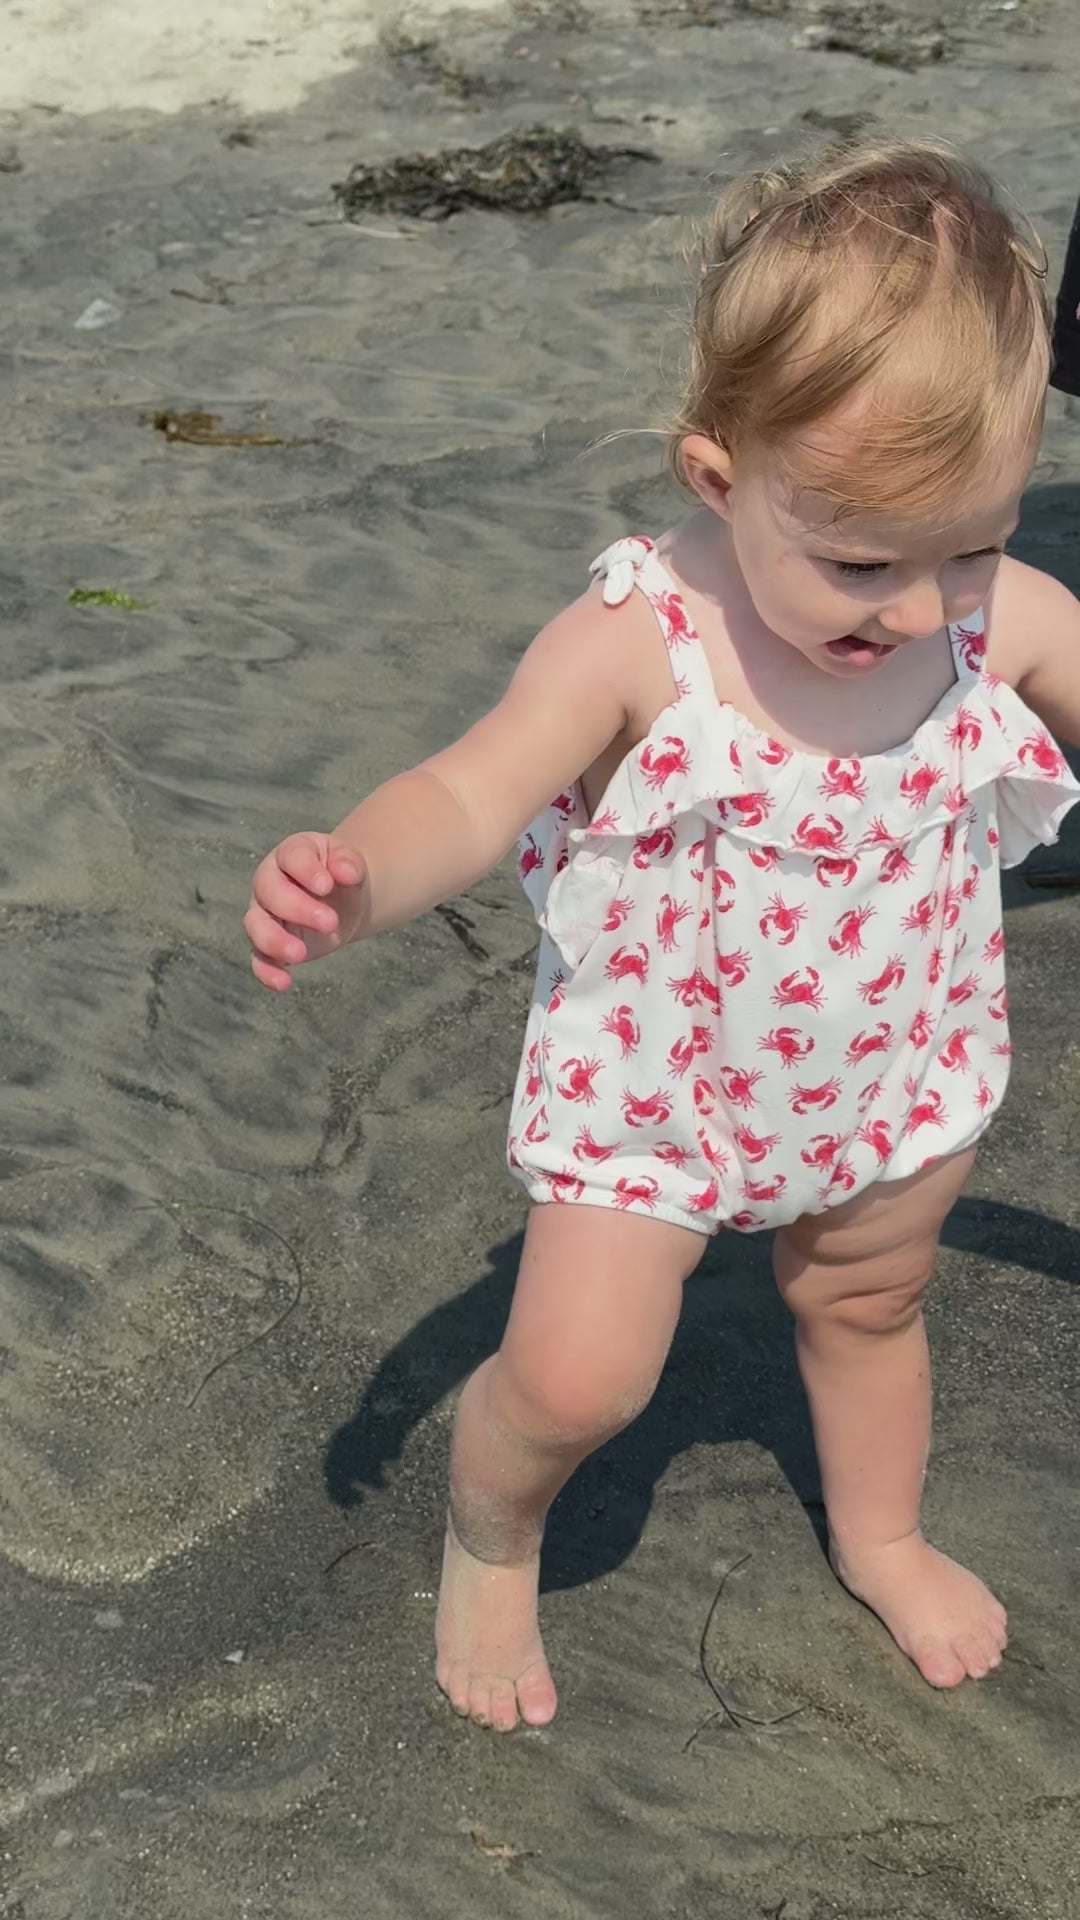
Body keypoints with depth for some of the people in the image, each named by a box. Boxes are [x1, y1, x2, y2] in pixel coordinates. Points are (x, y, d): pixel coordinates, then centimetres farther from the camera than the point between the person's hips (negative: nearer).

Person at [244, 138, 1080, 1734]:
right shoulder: (637, 642, -31)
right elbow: (473, 792, -35)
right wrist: (356, 881, -56)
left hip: (896, 1081, 4)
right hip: (652, 1088, -3)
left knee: (870, 1306, 27)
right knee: (574, 1377, -2)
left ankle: (880, 1536, 58)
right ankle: (489, 1537, 35)